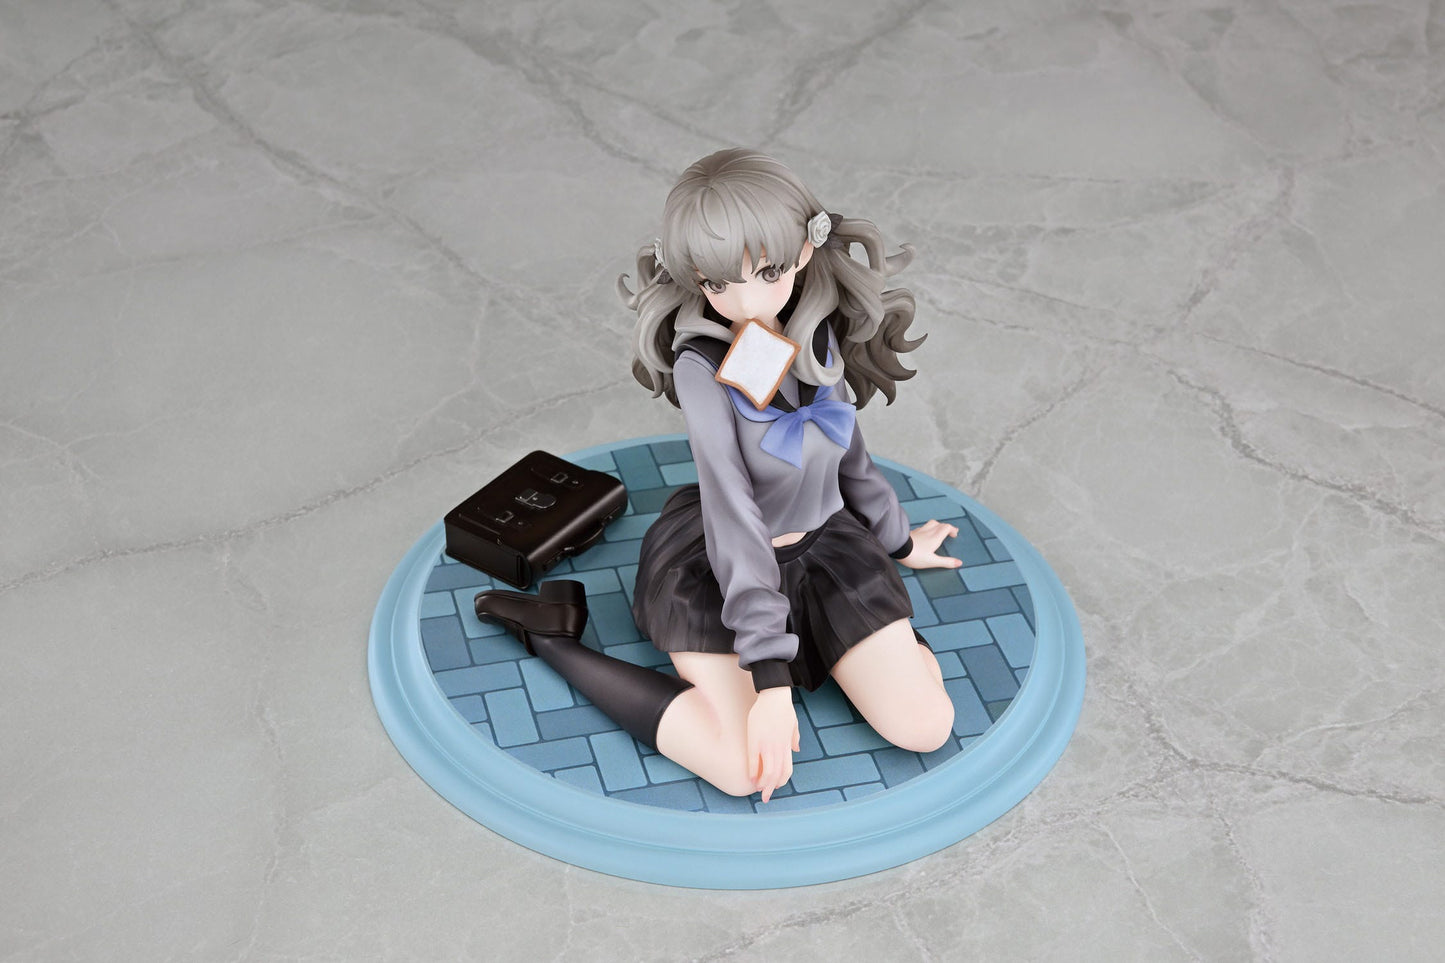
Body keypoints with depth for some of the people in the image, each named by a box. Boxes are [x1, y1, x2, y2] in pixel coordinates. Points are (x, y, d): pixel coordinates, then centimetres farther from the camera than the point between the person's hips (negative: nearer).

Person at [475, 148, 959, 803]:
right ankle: (549, 632, -7)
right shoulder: (702, 367, -25)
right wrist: (770, 676, -35)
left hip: (825, 543, 5)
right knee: (745, 769, -25)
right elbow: (733, 513, -31)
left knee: (925, 727, -12)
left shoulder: (819, 335, -7)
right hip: (717, 567, -5)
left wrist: (895, 542, 27)